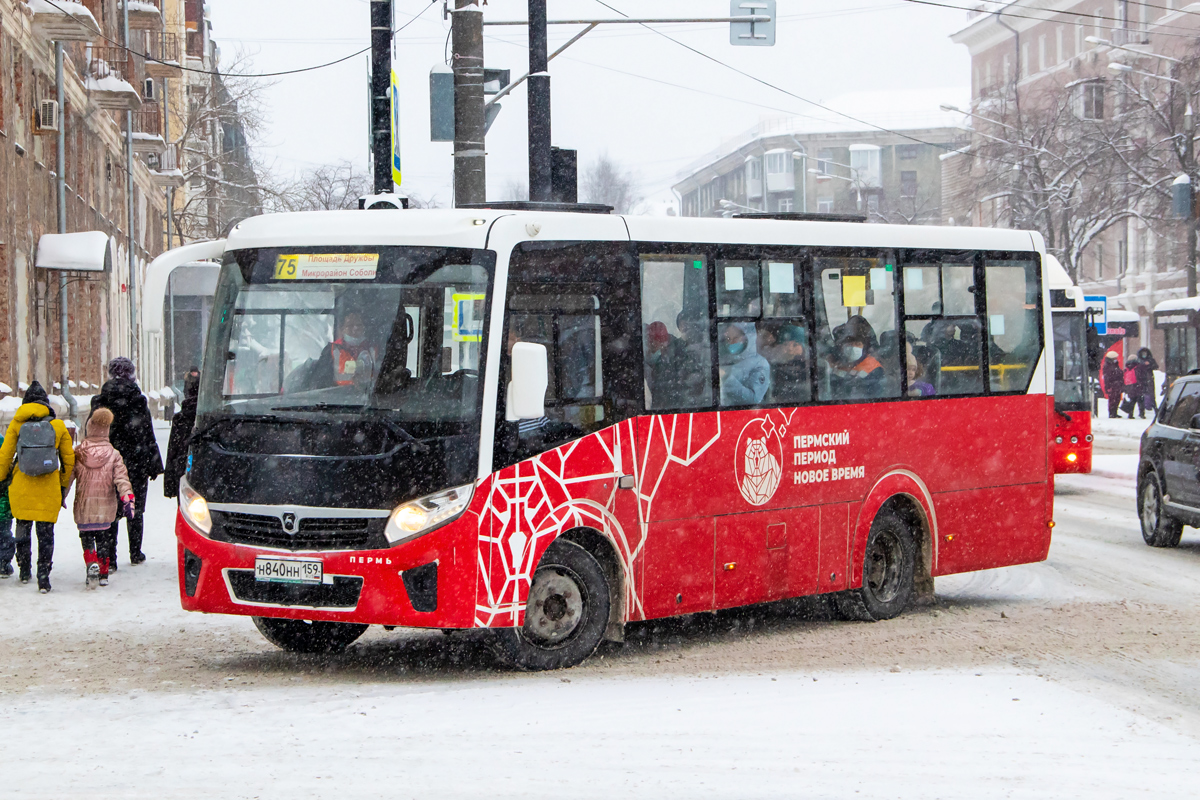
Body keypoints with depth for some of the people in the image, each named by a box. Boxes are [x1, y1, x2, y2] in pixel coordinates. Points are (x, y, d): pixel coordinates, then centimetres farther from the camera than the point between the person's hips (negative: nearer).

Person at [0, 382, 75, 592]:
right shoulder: (58, 426, 1)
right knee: (46, 532, 5)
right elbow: (69, 460, 6)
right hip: (49, 489, -1)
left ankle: (24, 571, 26)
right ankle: (43, 576, -2)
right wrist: (64, 487, 17)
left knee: (23, 528, 18)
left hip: (21, 488, 1)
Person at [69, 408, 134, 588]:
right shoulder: (114, 455, -5)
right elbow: (121, 479, -13)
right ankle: (103, 573, 17)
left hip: (83, 506, -1)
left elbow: (68, 475, 2)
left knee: (86, 537, 8)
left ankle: (92, 564, -18)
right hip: (105, 507, 1)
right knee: (103, 539, 16)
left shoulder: (78, 453, -4)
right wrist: (127, 499, -15)